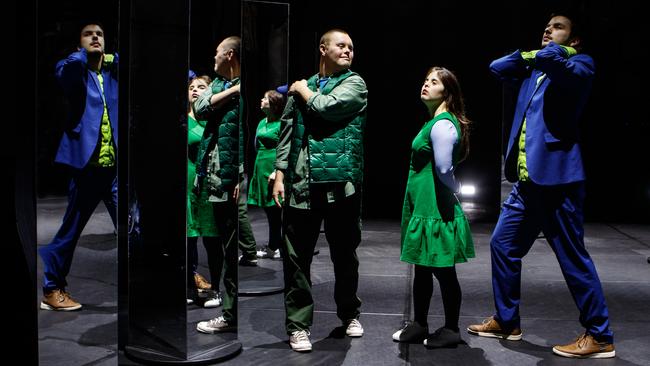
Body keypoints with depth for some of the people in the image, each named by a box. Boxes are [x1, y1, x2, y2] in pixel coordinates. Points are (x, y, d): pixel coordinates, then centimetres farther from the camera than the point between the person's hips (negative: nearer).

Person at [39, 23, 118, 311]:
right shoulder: (74, 70, 3)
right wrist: (84, 53, -5)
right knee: (71, 230, 6)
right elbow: (66, 71, -19)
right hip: (87, 164, -3)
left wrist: (107, 56, 0)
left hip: (117, 166, 3)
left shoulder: (114, 73, 14)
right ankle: (52, 289, 21)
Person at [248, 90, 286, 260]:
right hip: (261, 168, 8)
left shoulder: (281, 124, -9)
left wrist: (277, 171, -20)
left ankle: (273, 247, 6)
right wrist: (255, 170, 18)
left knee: (274, 209, -2)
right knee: (268, 208, 11)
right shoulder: (262, 122, 15)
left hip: (272, 167, -8)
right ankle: (273, 247, 19)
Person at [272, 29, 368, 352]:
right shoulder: (301, 87, 13)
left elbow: (328, 107, -14)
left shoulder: (355, 83, 5)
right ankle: (298, 324, 12)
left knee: (345, 253, 11)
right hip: (301, 184, 2)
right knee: (296, 256, 0)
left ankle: (349, 313, 31)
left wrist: (304, 90, 4)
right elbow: (286, 132, 11)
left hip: (341, 183, -1)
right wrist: (280, 173, 2)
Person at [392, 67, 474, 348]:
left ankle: (451, 331, 17)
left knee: (443, 271, 3)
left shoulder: (443, 124, -17)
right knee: (422, 268, 17)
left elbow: (444, 171, -19)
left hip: (436, 212, -10)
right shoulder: (434, 122, 14)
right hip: (423, 208, 10)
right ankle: (419, 326, 30)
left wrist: (456, 188, -3)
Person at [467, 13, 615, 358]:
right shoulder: (534, 69, 20)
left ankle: (600, 337, 9)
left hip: (555, 177, -8)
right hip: (527, 180, 8)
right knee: (502, 244, 13)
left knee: (573, 258, -3)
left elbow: (552, 59, -22)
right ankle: (506, 321, 26)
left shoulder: (580, 64, -2)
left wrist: (551, 53, 0)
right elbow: (497, 67, 18)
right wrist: (529, 56, 6)